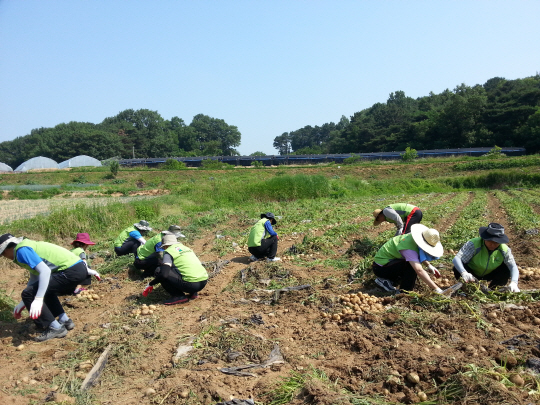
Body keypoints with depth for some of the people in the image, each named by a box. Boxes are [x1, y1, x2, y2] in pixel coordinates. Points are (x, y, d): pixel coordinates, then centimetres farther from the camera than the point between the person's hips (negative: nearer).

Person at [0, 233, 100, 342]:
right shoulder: (28, 245, 23)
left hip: (71, 272, -11)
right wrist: (23, 303, 31)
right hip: (79, 268, 11)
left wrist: (38, 299, -23)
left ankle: (55, 328, 0)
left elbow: (45, 271, -20)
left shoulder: (22, 250, -7)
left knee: (29, 294, -7)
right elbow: (34, 278, 29)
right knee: (45, 290, 32)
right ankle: (65, 321, 28)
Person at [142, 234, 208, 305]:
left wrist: (150, 284, 2)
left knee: (159, 271, -1)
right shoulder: (187, 248, 24)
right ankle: (193, 293, 18)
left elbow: (164, 274, -12)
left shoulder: (169, 252, 3)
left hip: (191, 284, -8)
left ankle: (179, 296, -1)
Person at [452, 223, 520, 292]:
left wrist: (513, 283, -45)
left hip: (489, 275, 4)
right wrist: (464, 273, -59)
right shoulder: (474, 244, -32)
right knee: (457, 269, -33)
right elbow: (456, 259, -40)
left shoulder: (504, 249, -20)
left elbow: (513, 267, -25)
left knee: (507, 269, -21)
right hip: (472, 274, -3)